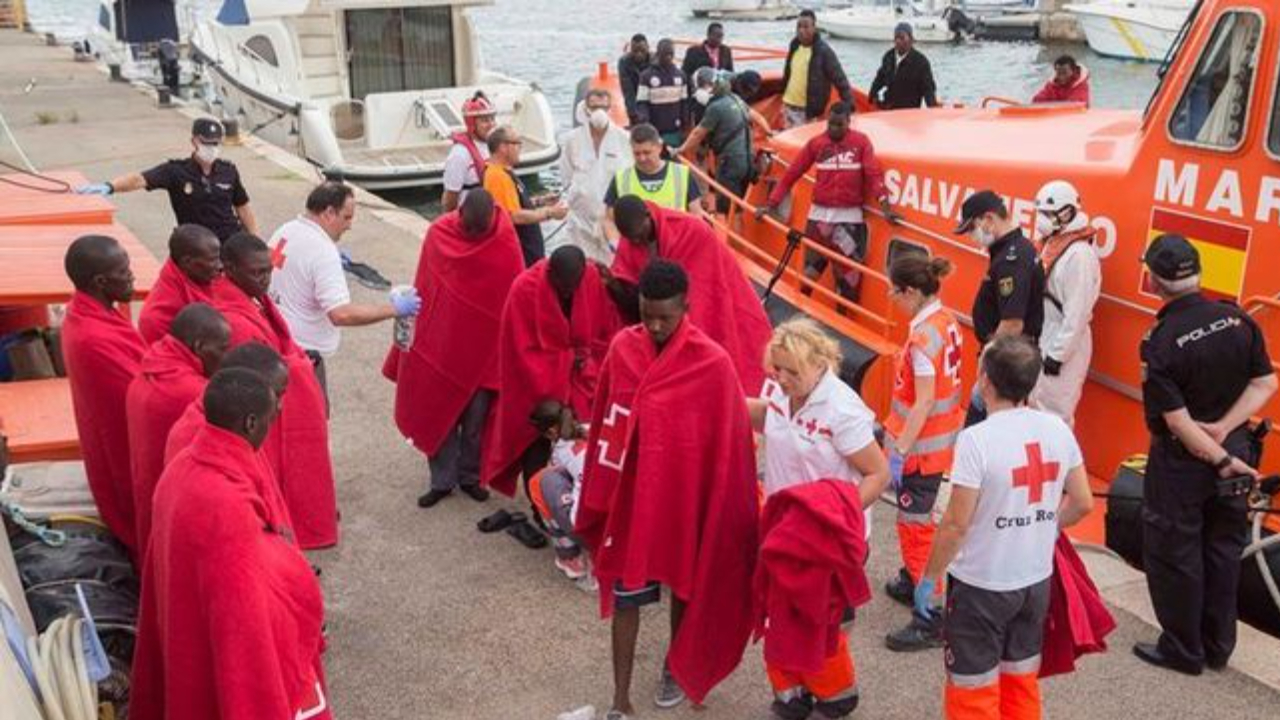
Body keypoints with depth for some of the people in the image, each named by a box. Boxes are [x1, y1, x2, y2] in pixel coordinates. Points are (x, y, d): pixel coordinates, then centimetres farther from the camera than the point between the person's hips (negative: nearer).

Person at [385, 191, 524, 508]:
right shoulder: (439, 234, -9)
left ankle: (469, 476, 27)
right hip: (441, 343, 1)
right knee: (438, 413, 8)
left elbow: (515, 291, -4)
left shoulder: (504, 239, -11)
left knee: (475, 418, 10)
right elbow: (424, 288, 0)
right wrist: (418, 334, 6)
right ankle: (442, 480, 20)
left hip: (484, 347, -1)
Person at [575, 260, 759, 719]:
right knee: (624, 594, 8)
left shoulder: (713, 363, -19)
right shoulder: (622, 348, -8)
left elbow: (729, 443, -13)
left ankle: (676, 668, 45)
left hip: (684, 498, -2)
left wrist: (723, 515, -7)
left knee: (685, 586, 20)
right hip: (629, 496, 2)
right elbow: (603, 424, 2)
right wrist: (597, 498, 7)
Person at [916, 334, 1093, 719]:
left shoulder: (977, 439, -23)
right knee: (1022, 681, 23)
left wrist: (929, 578, -7)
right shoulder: (1057, 428, -5)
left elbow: (956, 524, -20)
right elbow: (1082, 503, 5)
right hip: (1036, 580, 6)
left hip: (981, 586, -6)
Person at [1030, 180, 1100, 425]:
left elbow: (1077, 312, -22)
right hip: (1045, 338, 10)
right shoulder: (1053, 243, 9)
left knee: (1054, 415, -3)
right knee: (1037, 406, 19)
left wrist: (1058, 354, -20)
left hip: (1064, 345, -10)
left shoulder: (1079, 254, -20)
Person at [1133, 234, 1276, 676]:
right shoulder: (1238, 320, -7)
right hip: (1236, 448, 6)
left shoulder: (1159, 343, -22)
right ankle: (1218, 647, 29)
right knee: (1223, 548, 17)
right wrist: (1224, 429, -8)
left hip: (1182, 461, -5)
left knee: (1173, 555, 10)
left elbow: (1178, 420, -20)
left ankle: (1183, 650, 21)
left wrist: (1221, 460, -13)